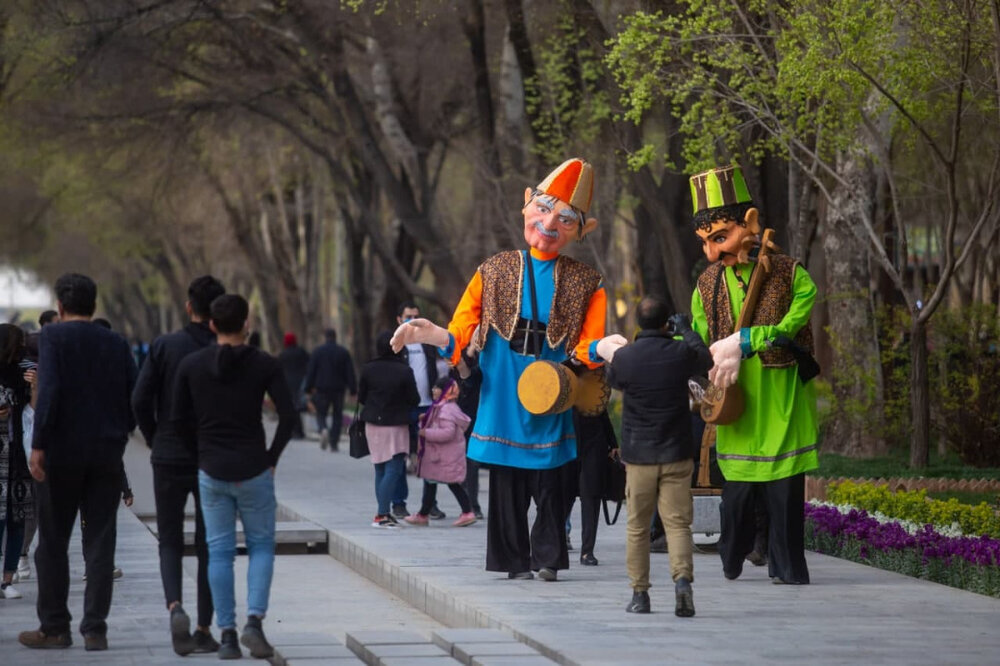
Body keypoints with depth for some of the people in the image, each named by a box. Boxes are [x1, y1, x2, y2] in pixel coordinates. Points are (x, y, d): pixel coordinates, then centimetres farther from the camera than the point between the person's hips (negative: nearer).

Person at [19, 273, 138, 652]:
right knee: (100, 543, 5)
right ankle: (95, 629, 2)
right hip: (108, 453, 3)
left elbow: (49, 391, -17)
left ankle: (54, 627, 9)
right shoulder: (116, 344, 7)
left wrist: (38, 445, -15)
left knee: (53, 542, 6)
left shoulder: (52, 337, -5)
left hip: (61, 453, -3)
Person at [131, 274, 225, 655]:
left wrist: (153, 439, 7)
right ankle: (204, 628, 9)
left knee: (170, 542, 11)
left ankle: (175, 606, -14)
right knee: (208, 545, 10)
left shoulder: (164, 346, -6)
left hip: (169, 457, 0)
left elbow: (140, 400, -9)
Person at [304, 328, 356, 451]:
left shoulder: (317, 351, -1)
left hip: (322, 389, -1)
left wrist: (309, 389, 1)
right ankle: (333, 444, 3)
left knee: (321, 414, 9)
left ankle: (323, 430, -22)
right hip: (338, 390, 1)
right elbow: (350, 373, -2)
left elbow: (310, 371, -3)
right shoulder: (344, 352, 1)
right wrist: (353, 390, 0)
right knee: (337, 416, 9)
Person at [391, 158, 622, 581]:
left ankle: (547, 558, 11)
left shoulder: (585, 283, 5)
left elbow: (584, 348, -2)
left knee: (548, 482, -1)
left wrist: (600, 348, -25)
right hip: (503, 400, 0)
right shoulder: (493, 272, 5)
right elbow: (459, 336, 0)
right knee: (506, 483, 2)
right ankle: (516, 561, 11)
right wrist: (430, 335, -19)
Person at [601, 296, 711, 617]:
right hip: (677, 455, 0)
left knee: (637, 527, 10)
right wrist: (686, 331, 30)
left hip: (638, 456, 0)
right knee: (678, 522, 1)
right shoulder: (681, 354, -8)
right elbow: (706, 359, 15)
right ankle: (682, 578, -20)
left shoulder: (623, 357, -8)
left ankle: (639, 593, 12)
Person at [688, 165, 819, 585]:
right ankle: (732, 562, 19)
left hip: (782, 403, -2)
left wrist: (742, 342, -19)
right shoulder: (708, 285, 10)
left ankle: (787, 567, 10)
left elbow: (788, 328, -11)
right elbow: (699, 342, 15)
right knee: (738, 489, 2)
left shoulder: (791, 275, -2)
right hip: (735, 404, 2)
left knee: (785, 489, -1)